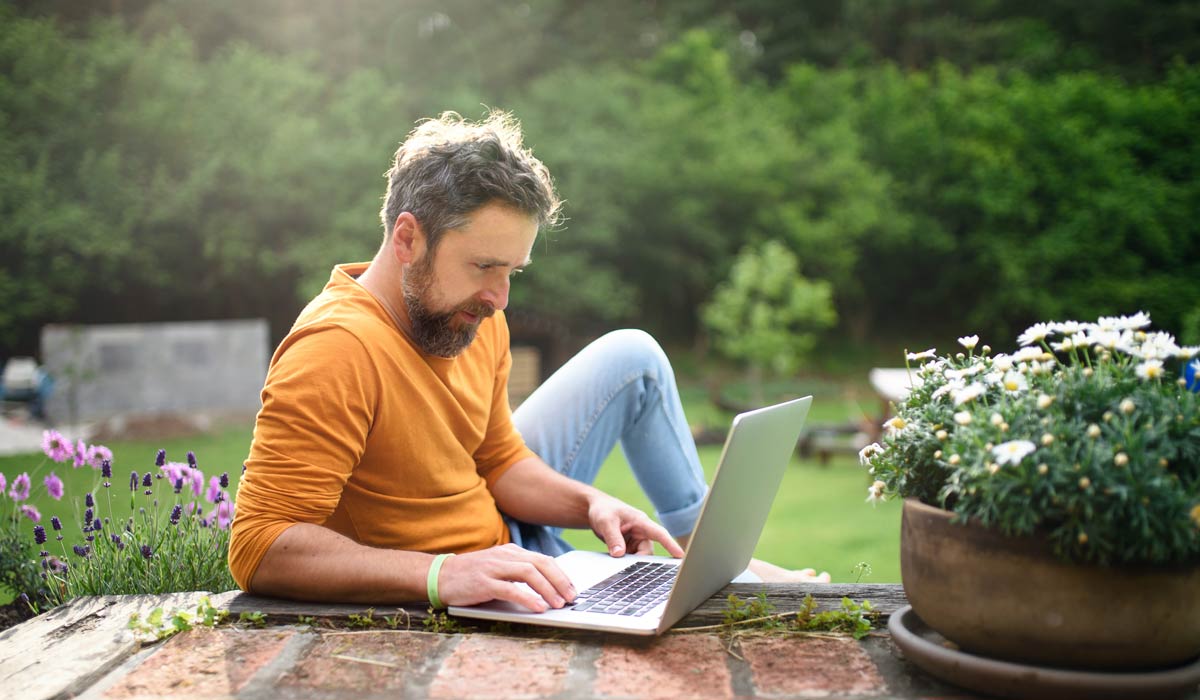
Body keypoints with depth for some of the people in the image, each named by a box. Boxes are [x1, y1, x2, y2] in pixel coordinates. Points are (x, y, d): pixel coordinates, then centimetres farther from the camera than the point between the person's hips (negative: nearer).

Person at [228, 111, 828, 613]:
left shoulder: (473, 317, -6)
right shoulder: (335, 352, -31)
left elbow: (499, 461, 8)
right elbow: (259, 548, -35)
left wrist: (591, 504, -11)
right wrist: (443, 574, -44)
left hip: (507, 540, 9)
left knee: (633, 357, 13)